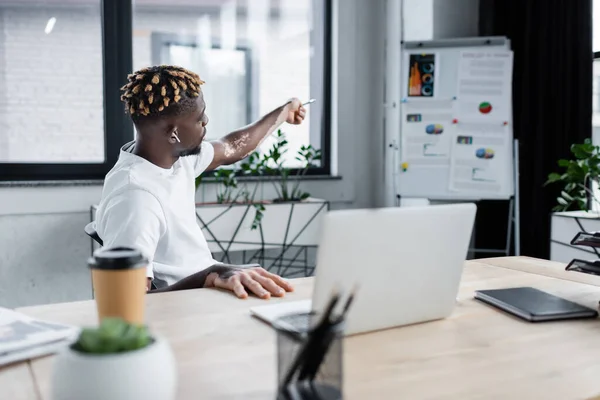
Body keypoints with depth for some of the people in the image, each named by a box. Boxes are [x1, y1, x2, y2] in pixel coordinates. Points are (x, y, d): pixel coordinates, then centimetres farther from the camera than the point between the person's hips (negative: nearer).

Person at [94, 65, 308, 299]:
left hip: (202, 287, 9)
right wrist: (212, 275, -43)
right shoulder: (134, 196, -29)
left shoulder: (174, 153, -1)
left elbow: (230, 150, 19)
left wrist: (283, 113, 32)